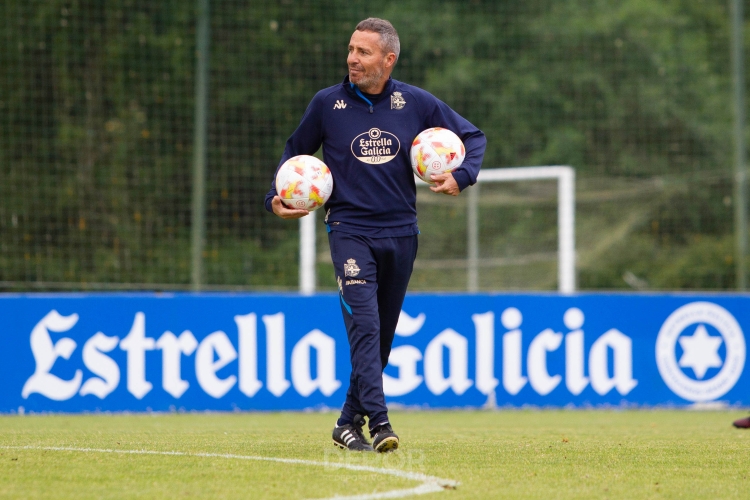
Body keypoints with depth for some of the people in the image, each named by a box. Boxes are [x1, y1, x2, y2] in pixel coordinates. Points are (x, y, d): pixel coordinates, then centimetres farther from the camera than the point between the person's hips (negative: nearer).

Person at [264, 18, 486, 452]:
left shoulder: (416, 103, 1)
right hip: (350, 232, -3)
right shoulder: (328, 104, -1)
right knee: (364, 326, -18)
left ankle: (349, 423, 22)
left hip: (400, 233, 3)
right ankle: (378, 422, -26)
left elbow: (473, 136, 11)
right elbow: (296, 151, 14)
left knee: (383, 334, 9)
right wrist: (277, 197, 0)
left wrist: (462, 177, -7)